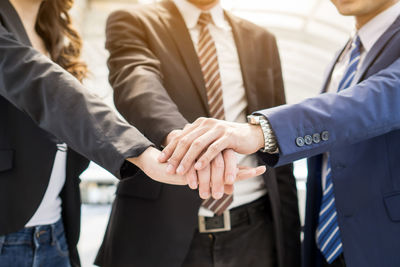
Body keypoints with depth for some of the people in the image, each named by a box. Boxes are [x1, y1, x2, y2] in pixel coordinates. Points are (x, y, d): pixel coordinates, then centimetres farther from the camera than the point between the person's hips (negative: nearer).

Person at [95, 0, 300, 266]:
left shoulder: (261, 40, 11)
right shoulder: (132, 24, 2)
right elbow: (136, 81, -20)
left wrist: (290, 240, 7)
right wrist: (178, 134, -40)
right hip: (161, 230, -3)